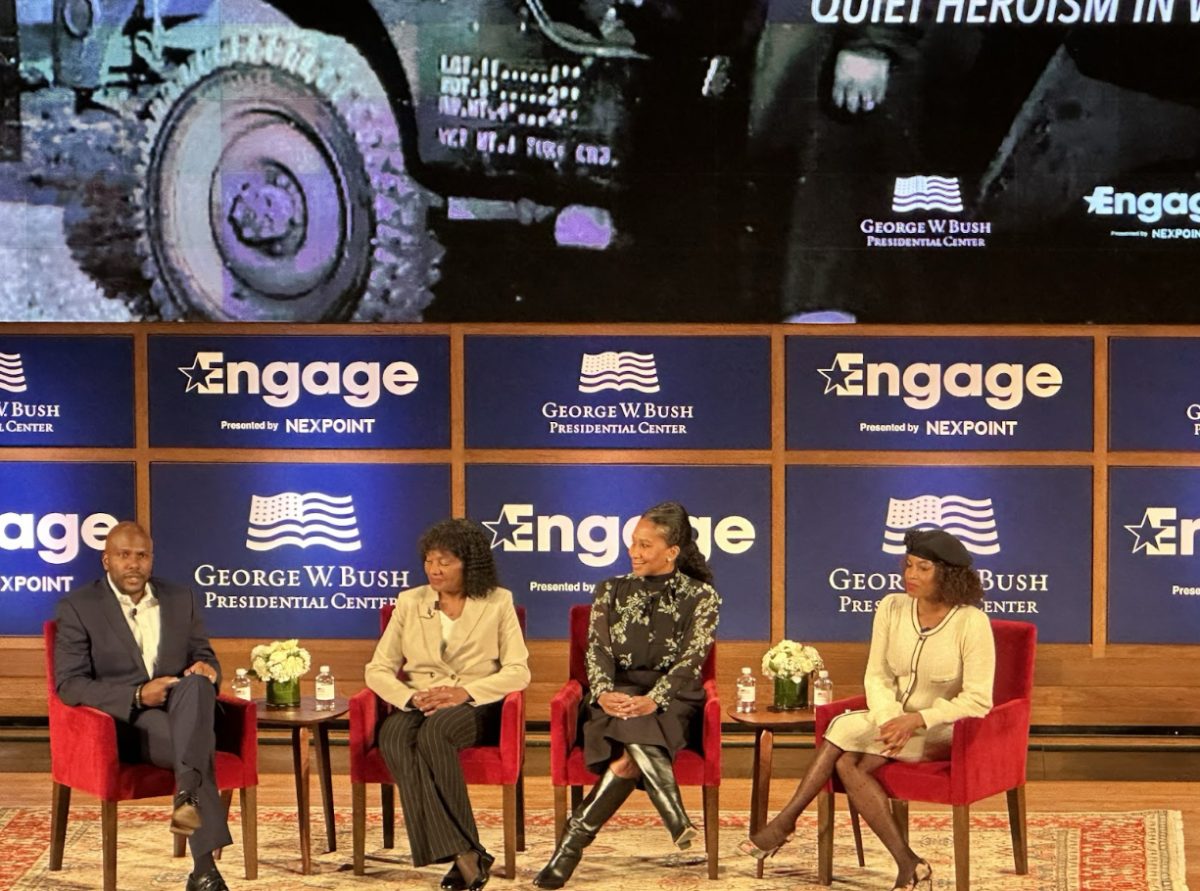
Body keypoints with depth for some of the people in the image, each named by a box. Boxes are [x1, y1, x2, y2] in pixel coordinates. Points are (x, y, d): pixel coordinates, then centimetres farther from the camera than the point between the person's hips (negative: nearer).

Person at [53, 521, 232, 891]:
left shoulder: (181, 600, 14)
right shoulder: (78, 607, 1)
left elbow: (204, 657, 18)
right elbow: (69, 684, -6)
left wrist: (207, 669, -11)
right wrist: (137, 696, -20)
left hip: (181, 713, 4)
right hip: (124, 722, -3)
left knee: (197, 682, -35)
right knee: (195, 745, -35)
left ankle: (187, 795, -53)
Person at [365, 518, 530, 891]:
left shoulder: (498, 602, 6)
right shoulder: (409, 602, 11)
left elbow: (518, 672, 0)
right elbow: (378, 670, 8)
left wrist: (466, 692, -16)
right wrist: (411, 698, -12)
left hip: (474, 707, -2)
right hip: (417, 707, 2)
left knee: (435, 732, -38)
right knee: (396, 738, -35)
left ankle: (460, 857, -31)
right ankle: (466, 855, -37)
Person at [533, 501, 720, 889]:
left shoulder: (700, 596, 6)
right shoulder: (611, 591, 15)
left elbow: (691, 660, -6)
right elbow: (597, 649, 4)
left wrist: (654, 700, -24)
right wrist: (603, 693, -18)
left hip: (671, 700, -2)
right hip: (618, 694, 2)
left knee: (632, 754, -35)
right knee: (635, 738, -37)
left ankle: (574, 841, -32)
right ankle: (677, 820, -38)